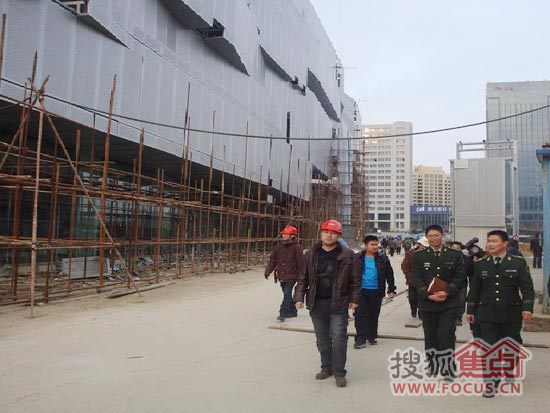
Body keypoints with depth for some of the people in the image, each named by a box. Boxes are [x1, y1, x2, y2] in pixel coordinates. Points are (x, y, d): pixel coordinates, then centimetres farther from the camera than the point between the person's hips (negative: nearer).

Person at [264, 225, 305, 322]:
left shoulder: (297, 247, -9)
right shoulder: (279, 247, 7)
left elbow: (301, 262, -7)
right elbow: (272, 260, 9)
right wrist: (267, 272, 3)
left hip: (291, 276, -6)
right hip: (281, 276, 6)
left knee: (287, 294, -13)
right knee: (286, 294, 16)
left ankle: (283, 313, -12)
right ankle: (292, 311, 31)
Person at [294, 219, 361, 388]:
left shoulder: (347, 255, -4)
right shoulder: (311, 254, 3)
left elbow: (355, 280, 0)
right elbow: (303, 277, 5)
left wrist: (354, 299, -3)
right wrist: (299, 297, -2)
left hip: (338, 303, -3)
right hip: (317, 303, 3)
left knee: (339, 338, -5)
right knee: (322, 339, 14)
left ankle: (339, 372, 8)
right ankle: (326, 368, 29)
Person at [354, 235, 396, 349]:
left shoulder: (383, 259, 3)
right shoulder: (358, 258, -1)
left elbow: (389, 275, 8)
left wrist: (391, 289, 4)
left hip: (376, 292, 2)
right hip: (361, 291, -1)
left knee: (374, 315, 11)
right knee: (360, 315, -4)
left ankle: (371, 336, 26)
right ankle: (360, 338, 2)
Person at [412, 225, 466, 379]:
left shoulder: (455, 255, 4)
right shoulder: (419, 256, 5)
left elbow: (460, 277, -1)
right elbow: (417, 280, -2)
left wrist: (447, 292, -14)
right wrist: (429, 295, -15)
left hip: (448, 303, -1)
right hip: (427, 303, 2)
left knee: (446, 336, -7)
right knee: (430, 335, 10)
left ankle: (447, 369, 4)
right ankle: (433, 366, 24)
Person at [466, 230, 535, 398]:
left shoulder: (518, 262, -3)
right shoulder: (480, 264, 2)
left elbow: (527, 287, -5)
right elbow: (474, 289, 7)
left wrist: (527, 308, -16)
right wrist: (470, 310, 8)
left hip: (511, 314, -1)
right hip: (487, 314, 1)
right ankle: (491, 382, 9)